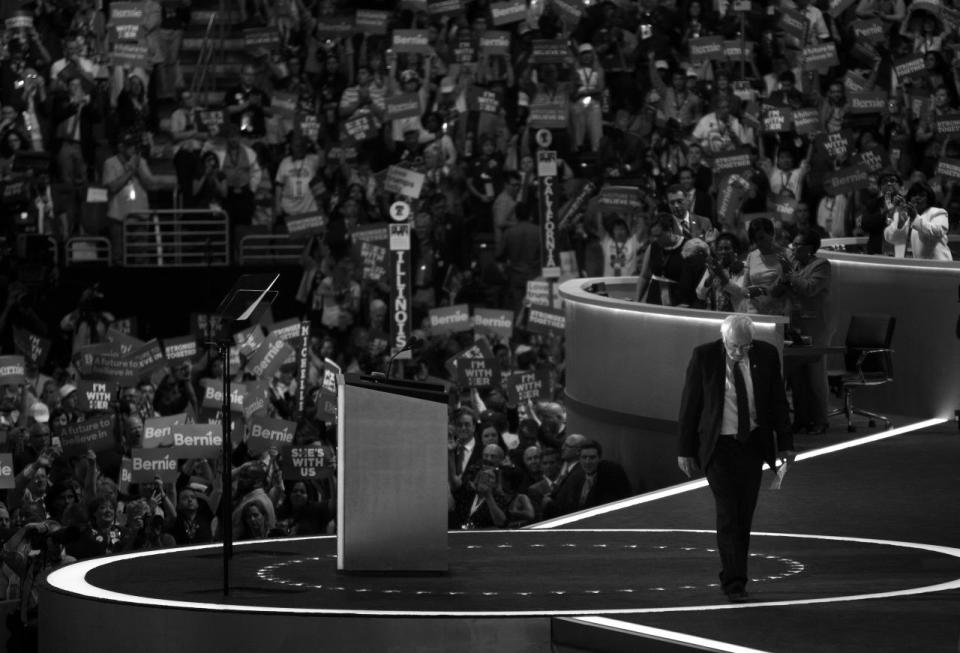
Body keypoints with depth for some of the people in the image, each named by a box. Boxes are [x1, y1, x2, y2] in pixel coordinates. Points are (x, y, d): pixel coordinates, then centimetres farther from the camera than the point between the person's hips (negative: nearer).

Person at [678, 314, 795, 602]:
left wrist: (785, 443, 5)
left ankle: (732, 575, 18)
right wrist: (686, 450, -3)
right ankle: (734, 581, -12)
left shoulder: (766, 355, -3)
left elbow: (778, 402, 6)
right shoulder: (704, 357, -9)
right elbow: (689, 404, -3)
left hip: (752, 445, 3)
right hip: (718, 446, -3)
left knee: (744, 514, 6)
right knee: (728, 512, -12)